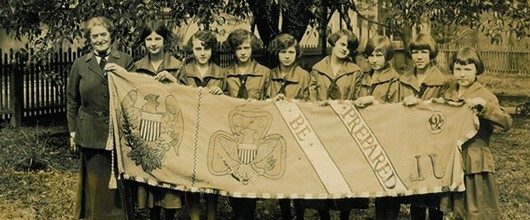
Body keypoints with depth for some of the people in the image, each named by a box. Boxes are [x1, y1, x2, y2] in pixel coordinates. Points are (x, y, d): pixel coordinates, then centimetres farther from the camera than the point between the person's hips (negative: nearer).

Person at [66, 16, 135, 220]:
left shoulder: (125, 61, 3)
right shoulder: (80, 65, 6)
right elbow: (72, 101, 11)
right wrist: (73, 130, 8)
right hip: (91, 133, 1)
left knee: (119, 182, 4)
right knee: (95, 183, 7)